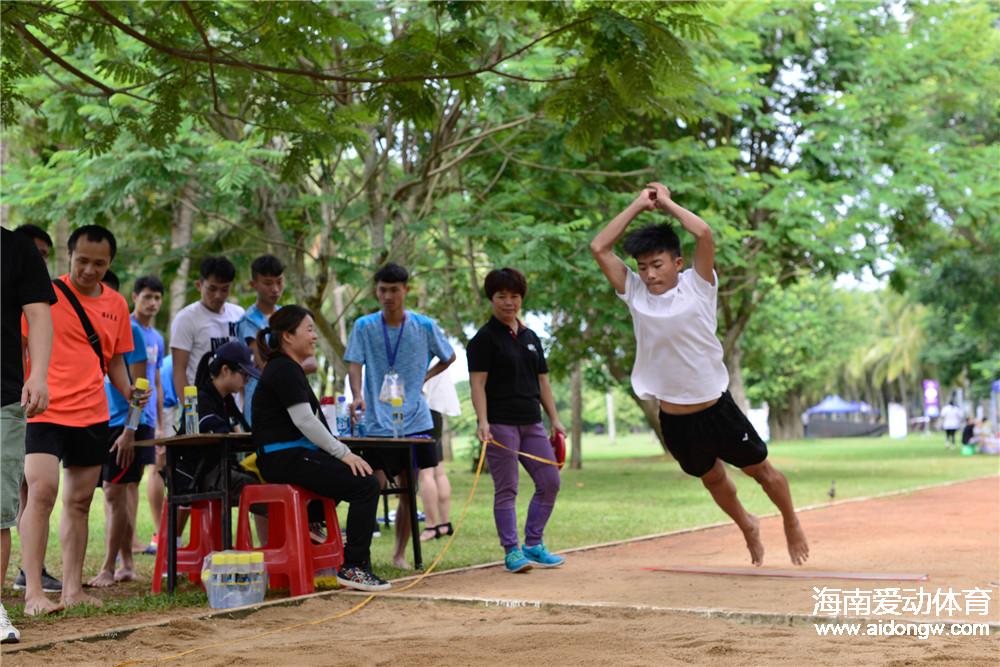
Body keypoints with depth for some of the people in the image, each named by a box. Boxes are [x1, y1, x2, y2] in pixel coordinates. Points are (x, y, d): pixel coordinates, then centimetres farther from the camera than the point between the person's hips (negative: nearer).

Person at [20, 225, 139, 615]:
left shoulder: (116, 305, 11)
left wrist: (133, 402, 7)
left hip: (92, 417, 5)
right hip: (44, 412, -5)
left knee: (79, 502, 9)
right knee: (42, 492, -16)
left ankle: (73, 590, 15)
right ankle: (33, 593, -15)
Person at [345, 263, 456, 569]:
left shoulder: (424, 326, 2)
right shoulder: (364, 326, 0)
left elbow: (449, 357, 17)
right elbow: (354, 365, -8)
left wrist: (424, 377, 3)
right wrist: (358, 395, -26)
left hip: (416, 420, 1)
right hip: (378, 423, -1)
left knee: (409, 491, 3)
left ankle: (400, 554, 14)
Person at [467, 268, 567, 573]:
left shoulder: (531, 337, 17)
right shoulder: (484, 338, -2)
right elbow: (478, 383, -10)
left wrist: (554, 419, 11)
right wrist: (482, 421, -21)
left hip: (531, 422, 7)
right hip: (500, 423, -7)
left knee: (550, 482, 4)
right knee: (506, 489, -4)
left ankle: (533, 545, 15)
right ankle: (511, 551, 2)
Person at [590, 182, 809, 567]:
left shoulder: (697, 286, -9)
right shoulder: (635, 294, -2)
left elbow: (704, 234, -23)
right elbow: (599, 248, -5)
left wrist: (667, 203, -9)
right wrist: (639, 205, -4)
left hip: (716, 408, -3)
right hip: (673, 418, 3)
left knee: (760, 469, 11)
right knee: (712, 479, 21)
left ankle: (792, 525, 36)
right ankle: (747, 527, 48)